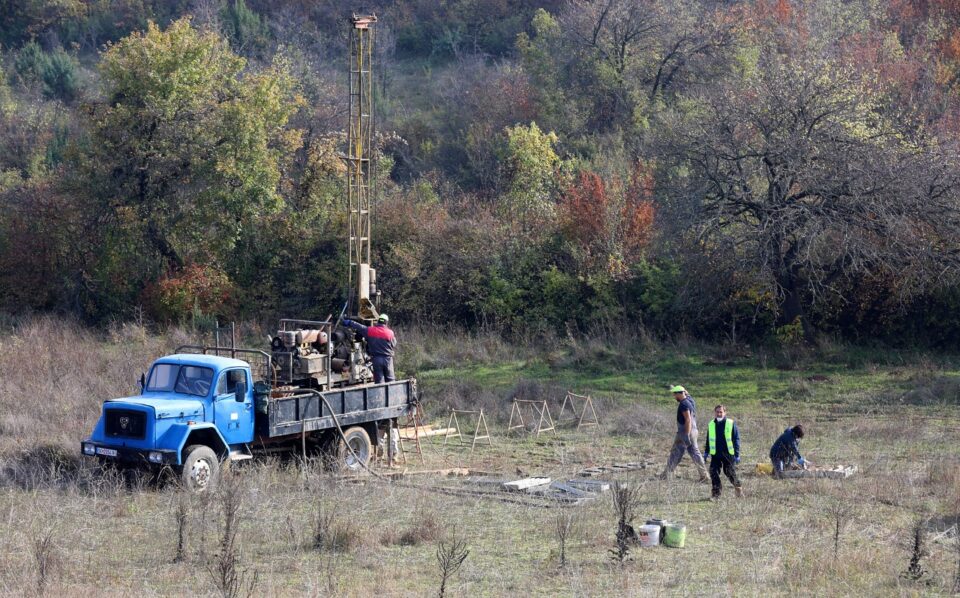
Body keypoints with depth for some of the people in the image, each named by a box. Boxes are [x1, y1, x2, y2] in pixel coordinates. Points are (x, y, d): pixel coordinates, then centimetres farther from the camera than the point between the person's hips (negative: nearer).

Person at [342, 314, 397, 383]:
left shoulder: (369, 330, -1)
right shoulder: (390, 333, -4)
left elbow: (358, 327, 8)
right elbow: (394, 345, 3)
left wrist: (348, 323, 23)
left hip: (376, 359, 1)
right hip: (387, 359, -1)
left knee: (379, 380, 3)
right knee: (390, 380, 6)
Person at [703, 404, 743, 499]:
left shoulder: (731, 424, -5)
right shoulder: (711, 425, 6)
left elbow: (736, 439, -3)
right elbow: (708, 440, 17)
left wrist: (737, 454, -6)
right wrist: (706, 453, 16)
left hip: (728, 454, -3)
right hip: (715, 454, 3)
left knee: (730, 473, 4)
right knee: (714, 472, -8)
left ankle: (737, 487, 29)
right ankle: (716, 492, 0)